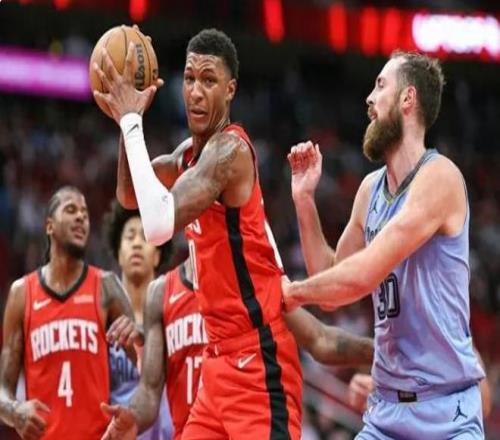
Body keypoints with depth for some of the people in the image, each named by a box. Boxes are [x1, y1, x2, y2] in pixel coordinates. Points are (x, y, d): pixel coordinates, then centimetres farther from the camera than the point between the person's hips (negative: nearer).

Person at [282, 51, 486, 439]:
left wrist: (293, 292, -5)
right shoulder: (370, 189, 10)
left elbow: (362, 276, -22)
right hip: (386, 407, 7)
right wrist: (305, 200, 9)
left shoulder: (438, 177, -14)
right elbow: (332, 288, 18)